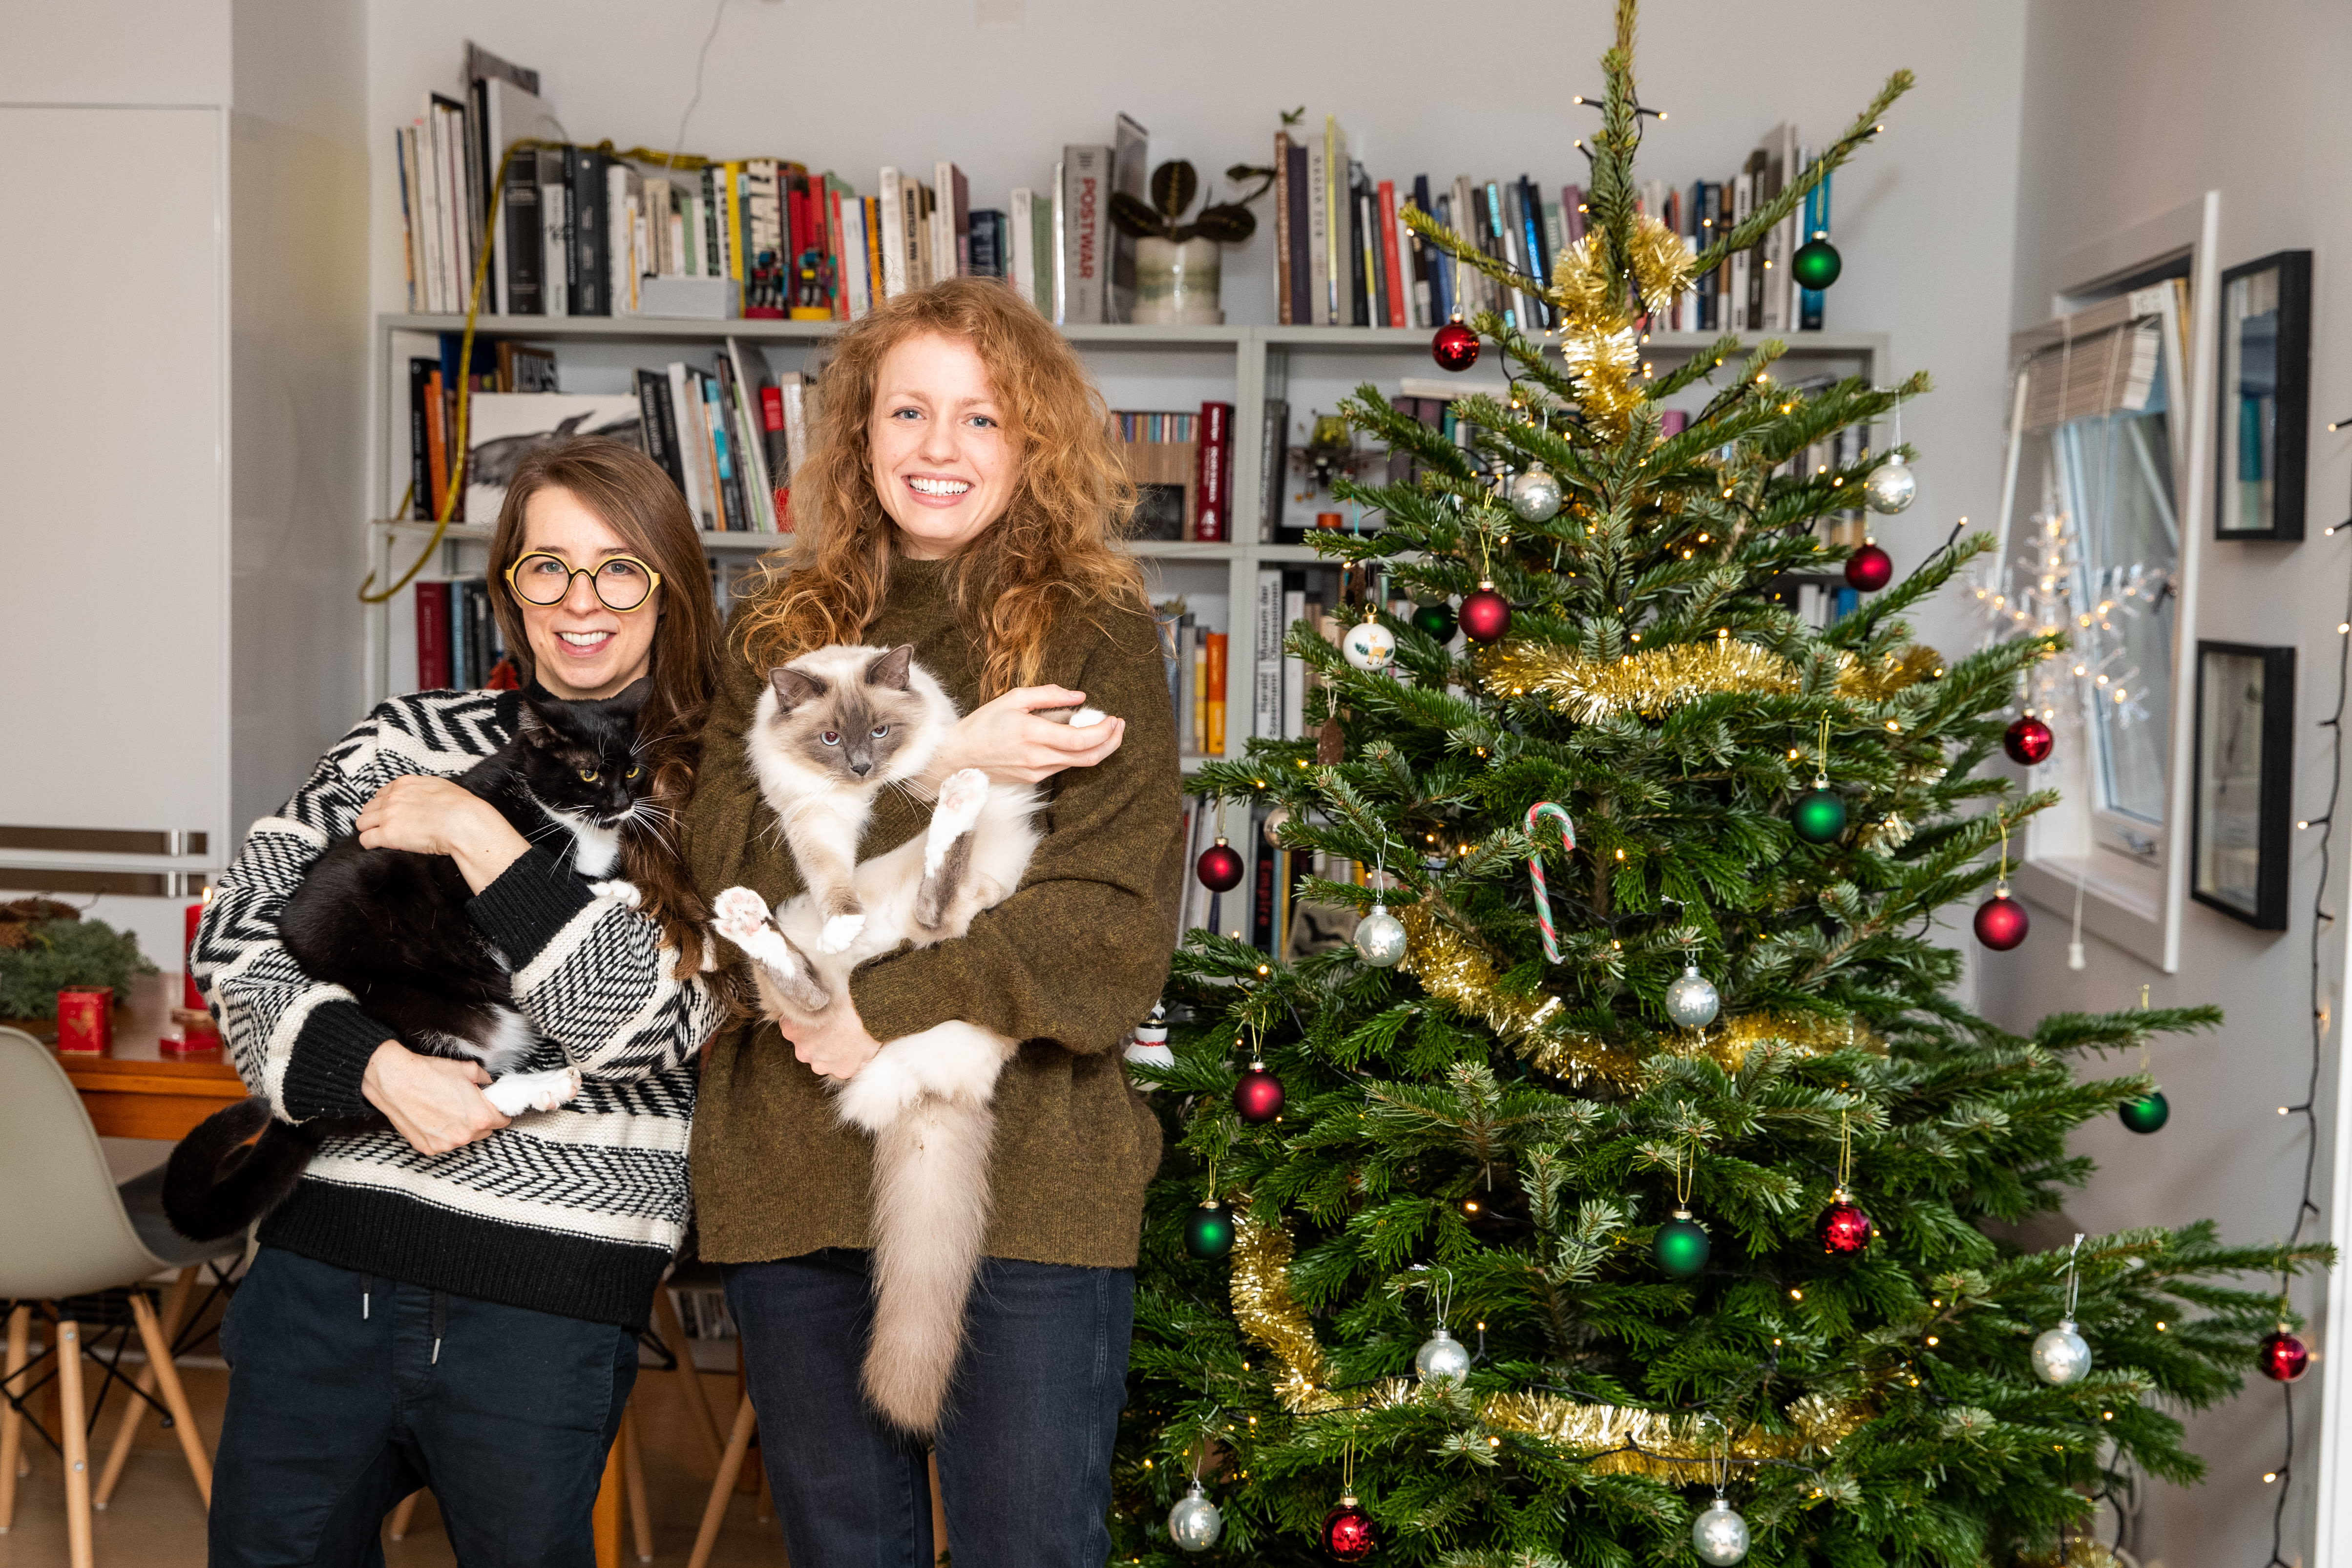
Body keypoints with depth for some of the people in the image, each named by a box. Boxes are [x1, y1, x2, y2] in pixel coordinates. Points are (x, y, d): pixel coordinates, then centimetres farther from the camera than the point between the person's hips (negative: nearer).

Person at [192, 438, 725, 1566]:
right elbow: (235, 935, 4)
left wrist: (476, 837, -14)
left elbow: (644, 1022, -13)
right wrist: (374, 1065, -13)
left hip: (549, 1299, -3)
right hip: (325, 1259, 3)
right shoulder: (411, 740, 7)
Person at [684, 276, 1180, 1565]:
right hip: (792, 1172, 4)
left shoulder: (1096, 632, 1)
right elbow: (731, 856, -3)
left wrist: (895, 1010, -15)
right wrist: (940, 765, -13)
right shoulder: (778, 635, 12)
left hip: (1024, 1171, -3)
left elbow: (1115, 917, -9)